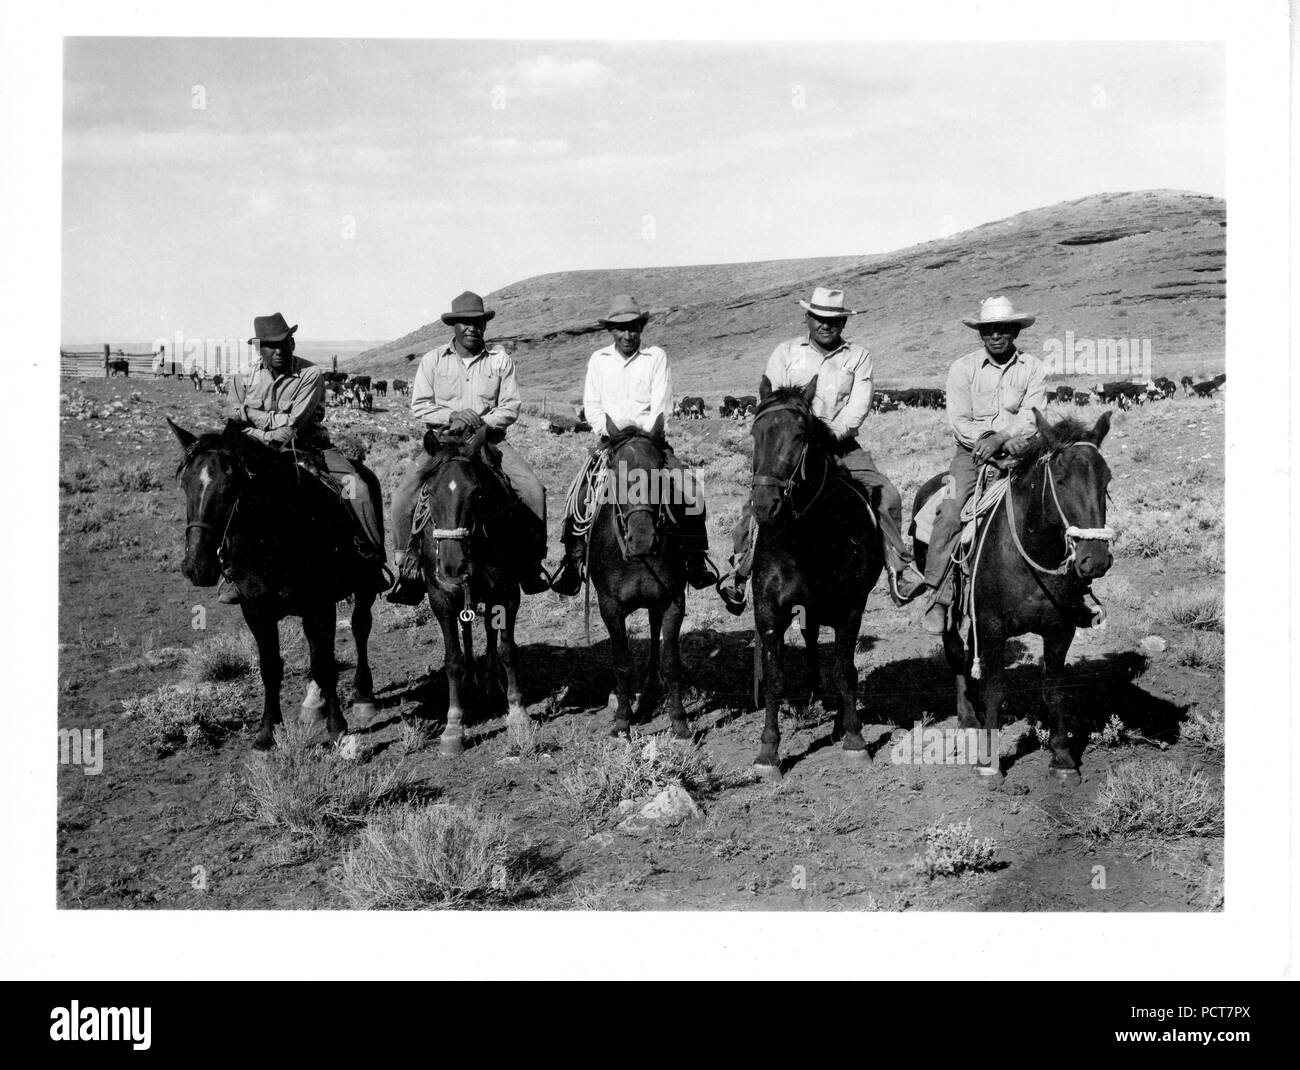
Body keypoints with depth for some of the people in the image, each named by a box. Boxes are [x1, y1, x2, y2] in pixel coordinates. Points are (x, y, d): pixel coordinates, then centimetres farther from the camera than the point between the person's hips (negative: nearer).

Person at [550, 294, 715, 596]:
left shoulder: (656, 357, 5)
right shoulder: (598, 360, 11)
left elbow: (661, 406, -2)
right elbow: (591, 405, 6)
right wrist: (609, 433, -11)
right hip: (609, 442, 1)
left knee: (689, 490, -20)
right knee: (579, 494, -19)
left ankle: (695, 559, -11)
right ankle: (572, 561, -10)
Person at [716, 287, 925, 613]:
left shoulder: (857, 357, 10)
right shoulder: (786, 352, 11)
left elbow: (859, 405, -1)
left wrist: (835, 431, -18)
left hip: (841, 444, 1)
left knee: (886, 494, -15)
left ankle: (899, 569, -11)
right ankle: (739, 568, -10)